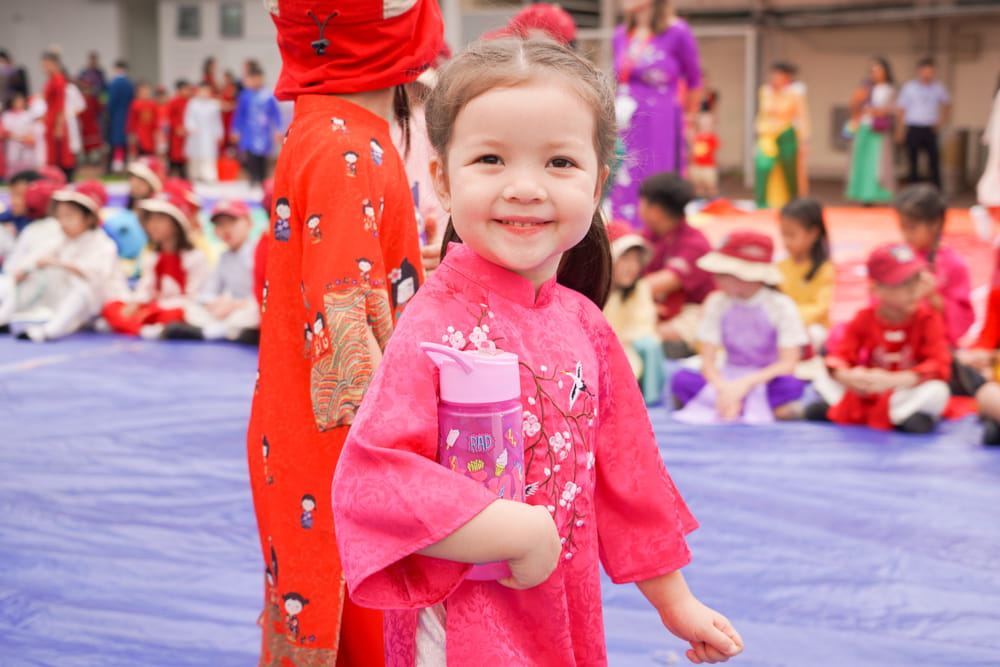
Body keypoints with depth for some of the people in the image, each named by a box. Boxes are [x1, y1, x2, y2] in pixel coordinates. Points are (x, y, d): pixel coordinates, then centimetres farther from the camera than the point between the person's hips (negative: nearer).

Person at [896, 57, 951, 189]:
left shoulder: (937, 88, 8)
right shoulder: (909, 87, 1)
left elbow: (947, 103, 24)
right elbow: (901, 110, 0)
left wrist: (942, 120, 13)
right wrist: (900, 131, -6)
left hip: (930, 130, 2)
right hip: (914, 129, -2)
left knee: (934, 161, -2)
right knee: (913, 162, 2)